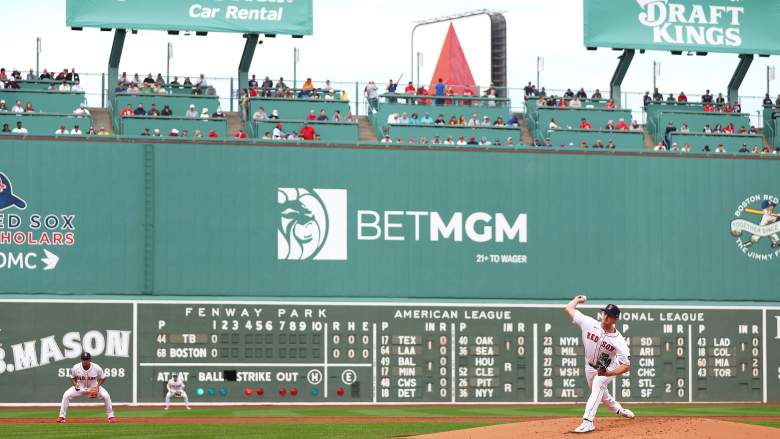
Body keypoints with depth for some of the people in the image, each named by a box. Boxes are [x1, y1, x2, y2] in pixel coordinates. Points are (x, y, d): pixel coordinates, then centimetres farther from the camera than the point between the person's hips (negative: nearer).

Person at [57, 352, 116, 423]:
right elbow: (72, 378, -1)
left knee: (106, 396, -24)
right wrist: (75, 384, -23)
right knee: (66, 395, -20)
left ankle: (111, 416, -7)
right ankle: (61, 416, -10)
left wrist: (97, 386, -23)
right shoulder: (75, 368, -18)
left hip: (94, 388, -1)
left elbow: (102, 379, -6)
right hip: (80, 388, 1)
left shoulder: (97, 368, -21)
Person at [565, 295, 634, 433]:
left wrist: (608, 374, -43)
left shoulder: (618, 341, -31)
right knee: (600, 391, 23)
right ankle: (617, 409, 52)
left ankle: (588, 421, -37)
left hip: (609, 368, -5)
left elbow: (626, 365, -31)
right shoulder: (590, 324, -25)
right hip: (590, 366, 5)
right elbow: (569, 309, -18)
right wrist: (578, 299, 0)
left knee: (598, 386, -30)